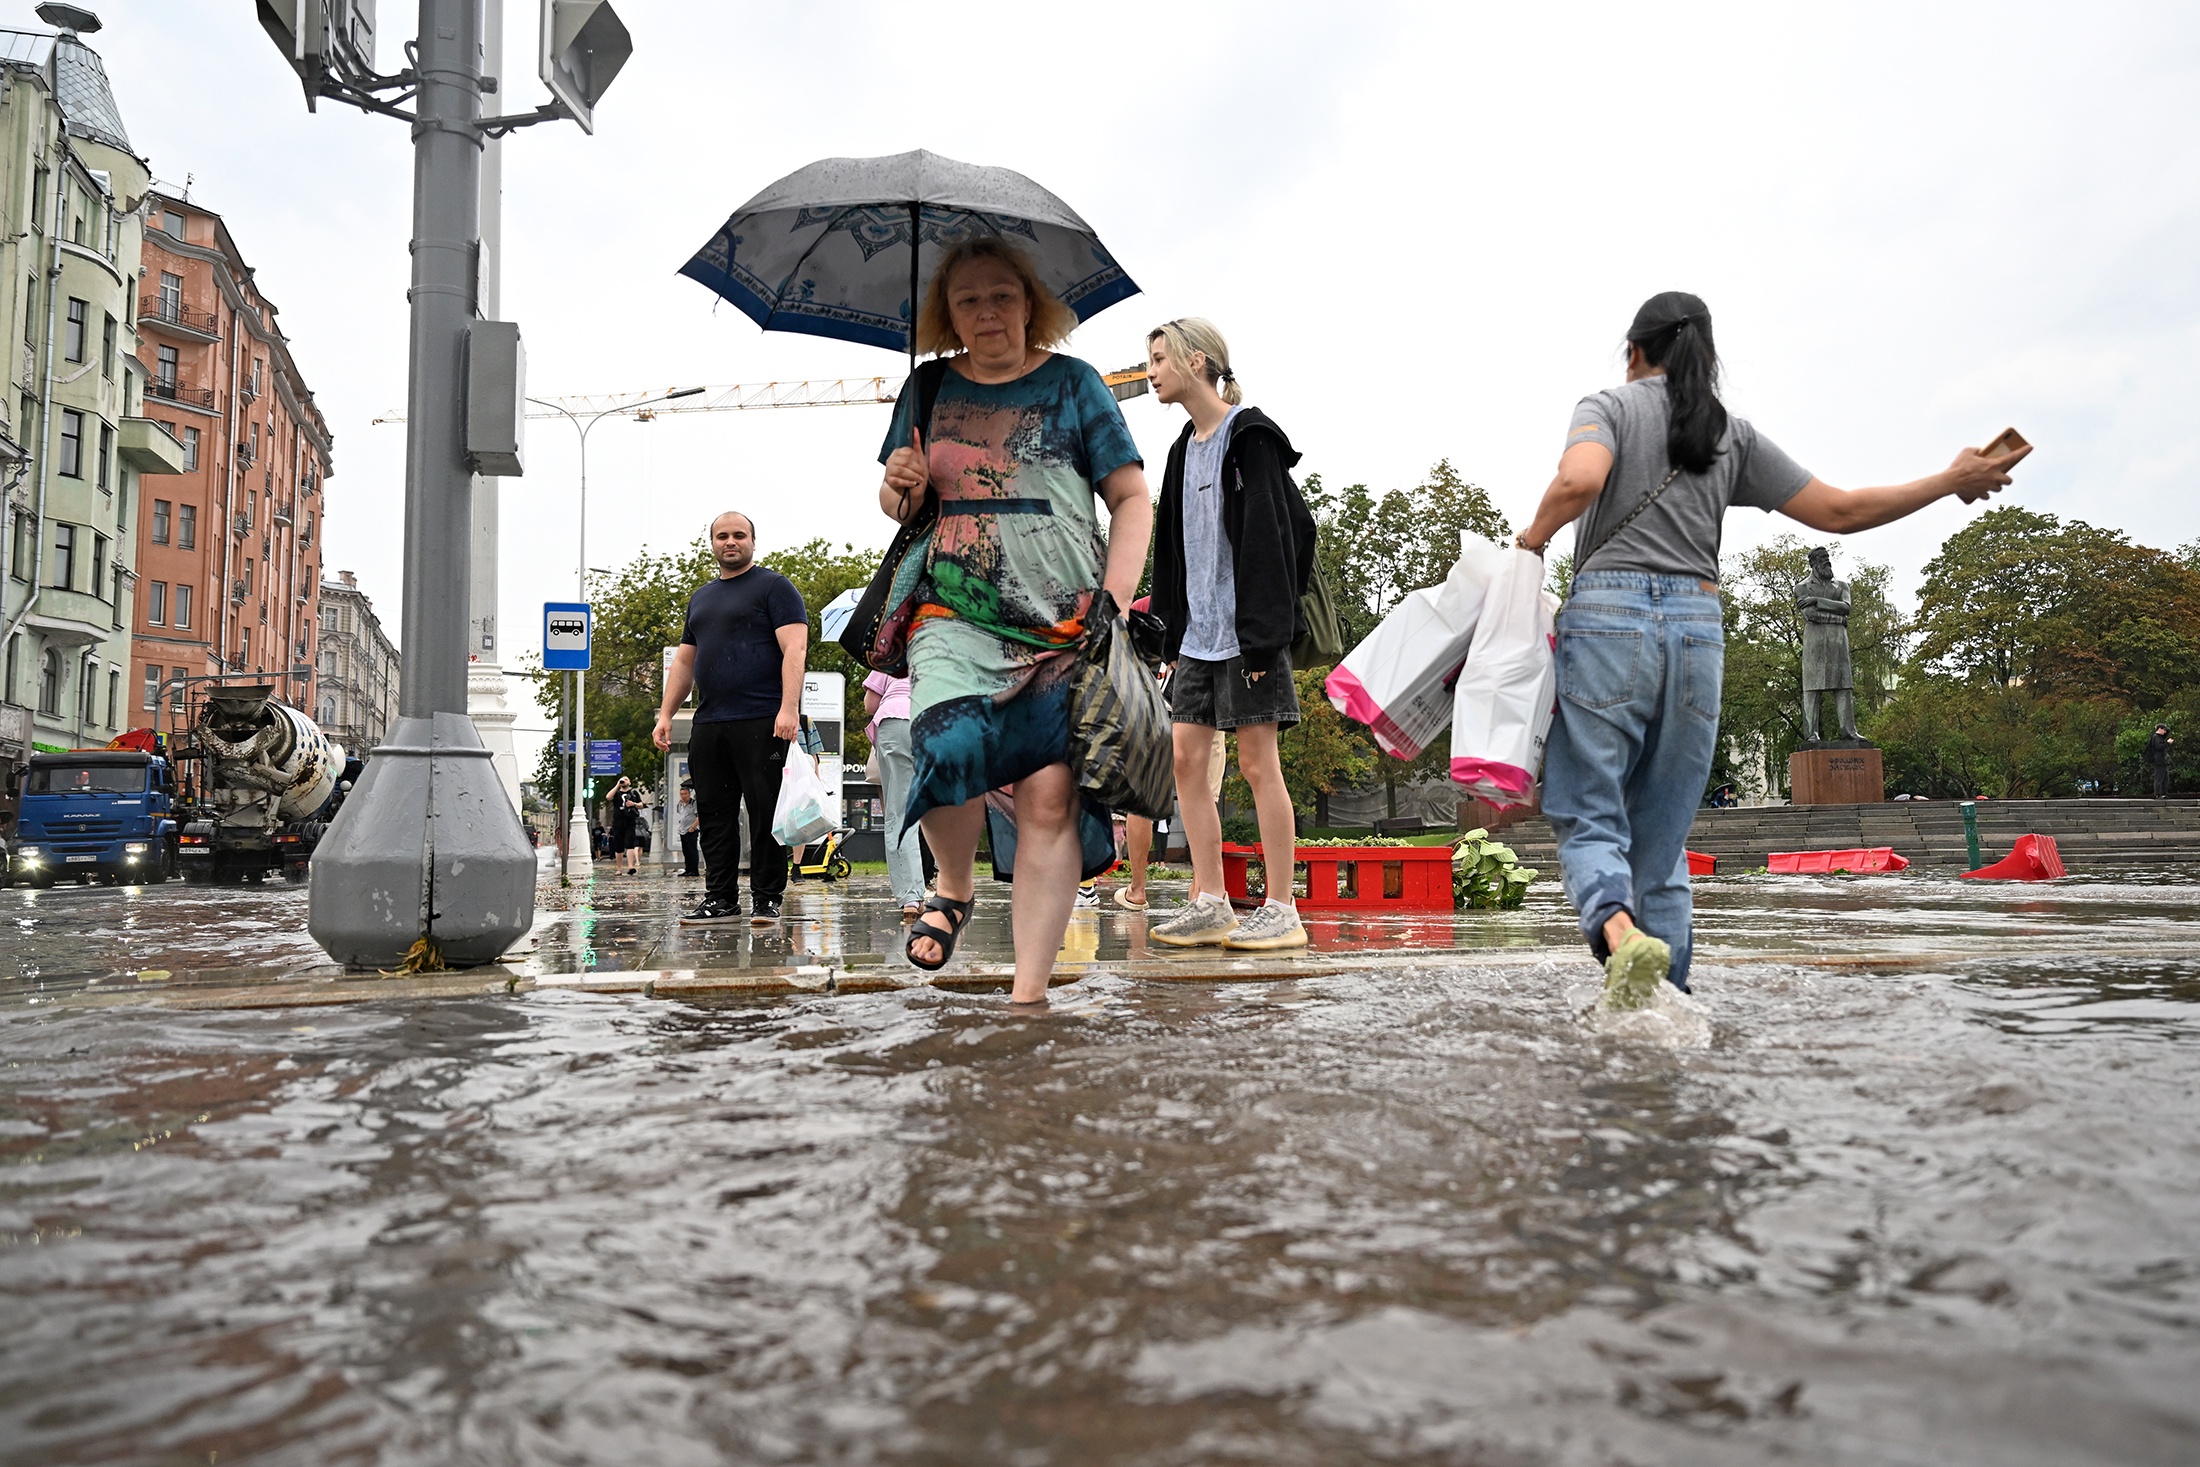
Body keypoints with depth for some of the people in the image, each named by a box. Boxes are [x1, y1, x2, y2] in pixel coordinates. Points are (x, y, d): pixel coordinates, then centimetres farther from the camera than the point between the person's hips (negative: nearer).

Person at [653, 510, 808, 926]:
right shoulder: (701, 598, 23)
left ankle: (767, 900, 1)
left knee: (766, 813, -5)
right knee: (714, 815, 6)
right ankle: (720, 899, 12)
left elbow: (795, 649, -8)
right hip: (708, 725, 7)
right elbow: (684, 661, 26)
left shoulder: (773, 586, 3)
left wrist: (788, 708, -18)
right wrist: (665, 714, 17)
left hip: (761, 723, -7)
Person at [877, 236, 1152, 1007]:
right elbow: (899, 507, 22)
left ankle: (1030, 990, -4)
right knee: (949, 747, -26)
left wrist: (1116, 599, -7)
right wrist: (898, 487, -3)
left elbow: (1132, 499, 7)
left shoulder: (1073, 383, 8)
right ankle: (955, 886, 5)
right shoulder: (929, 388, 14)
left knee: (1050, 793, -11)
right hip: (956, 615, 1)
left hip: (1064, 628, -1)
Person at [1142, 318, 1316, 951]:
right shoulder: (1185, 447, 17)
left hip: (1246, 631, -8)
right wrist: (1172, 635, 14)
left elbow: (1269, 538, -14)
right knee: (1187, 760, 5)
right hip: (1198, 632, 8)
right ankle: (1210, 903, 11)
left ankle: (1281, 910, 3)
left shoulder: (1250, 437, -8)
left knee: (1257, 762, -5)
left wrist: (1262, 634, -20)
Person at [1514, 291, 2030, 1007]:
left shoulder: (1608, 405, 6)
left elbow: (1580, 481, -17)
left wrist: (1535, 537, 3)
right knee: (1662, 839, 10)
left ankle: (1618, 929, -31)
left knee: (1587, 818, -1)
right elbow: (1839, 510, 17)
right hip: (1699, 630, 4)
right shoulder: (1733, 433, 17)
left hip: (1608, 617, -3)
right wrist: (1952, 481, 31)